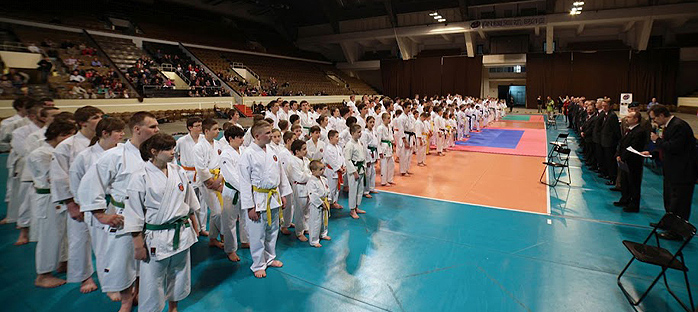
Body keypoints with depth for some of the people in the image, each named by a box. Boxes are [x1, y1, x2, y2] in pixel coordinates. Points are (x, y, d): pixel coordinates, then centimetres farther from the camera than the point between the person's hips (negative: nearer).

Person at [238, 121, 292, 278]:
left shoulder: (271, 152, 5)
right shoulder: (248, 154, -14)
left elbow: (281, 174, 14)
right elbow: (244, 182, -14)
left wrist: (283, 195, 13)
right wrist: (250, 207, -14)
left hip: (274, 197, 6)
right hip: (258, 198, -6)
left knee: (272, 230, 19)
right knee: (258, 234, 5)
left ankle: (270, 258, 38)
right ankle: (258, 265, 23)